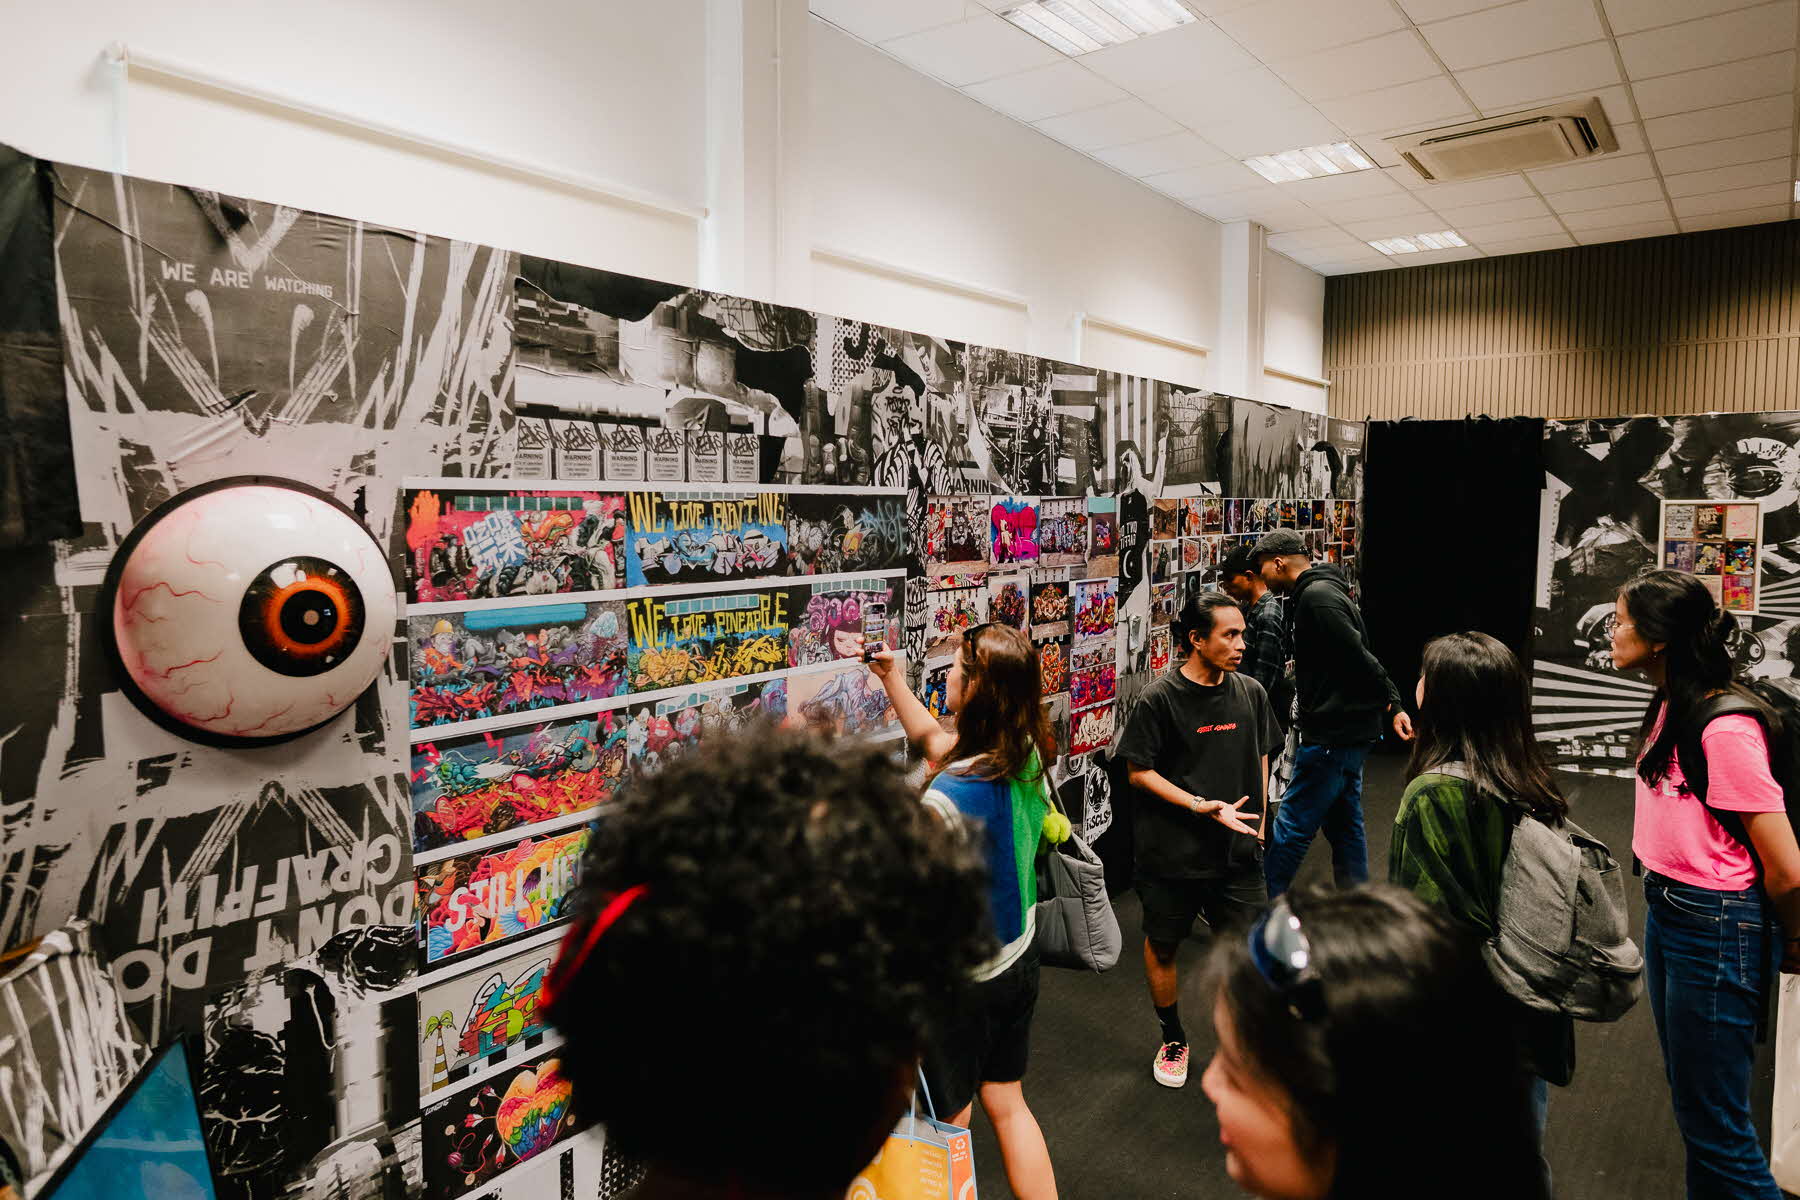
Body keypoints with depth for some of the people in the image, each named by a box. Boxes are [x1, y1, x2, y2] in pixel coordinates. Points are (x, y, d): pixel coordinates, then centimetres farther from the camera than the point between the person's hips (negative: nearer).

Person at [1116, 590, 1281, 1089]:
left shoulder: (1250, 692, 1)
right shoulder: (1159, 699, -14)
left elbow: (1260, 759, 14)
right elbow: (1139, 771, -11)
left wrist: (1256, 820, 10)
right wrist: (1202, 806, -19)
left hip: (1237, 851, 3)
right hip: (1172, 852, -3)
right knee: (1163, 946, 14)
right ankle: (1173, 1039, 37)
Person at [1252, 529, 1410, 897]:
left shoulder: (1316, 597, -19)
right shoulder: (1320, 592, 14)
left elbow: (1360, 660, -21)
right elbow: (1361, 660, 15)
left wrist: (1391, 704, -11)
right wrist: (1393, 704, 11)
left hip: (1333, 735, -10)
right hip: (1346, 732, 10)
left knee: (1292, 826, -2)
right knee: (1343, 825, 17)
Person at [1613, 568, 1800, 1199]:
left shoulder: (1725, 728, -24)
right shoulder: (1672, 708, 4)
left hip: (1715, 929, -9)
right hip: (1664, 910, 9)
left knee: (1714, 1127, 6)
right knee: (1690, 1100, 23)